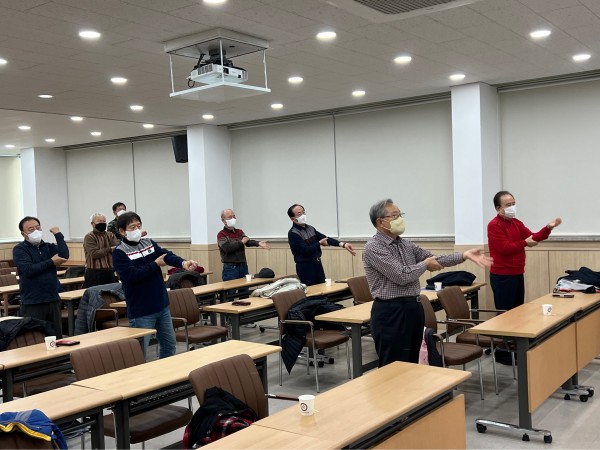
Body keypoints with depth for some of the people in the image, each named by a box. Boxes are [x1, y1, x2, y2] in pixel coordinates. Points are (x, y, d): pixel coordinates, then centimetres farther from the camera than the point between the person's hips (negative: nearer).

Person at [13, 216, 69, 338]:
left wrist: (58, 235, -7)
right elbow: (28, 270, -18)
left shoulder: (49, 247, 9)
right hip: (32, 303, -4)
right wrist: (51, 262, -10)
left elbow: (64, 256, -10)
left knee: (57, 338, 8)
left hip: (53, 300, 4)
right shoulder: (19, 249, -3)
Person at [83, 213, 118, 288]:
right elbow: (94, 254, -17)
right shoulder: (89, 237, -6)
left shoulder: (110, 235, 12)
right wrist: (109, 249, -9)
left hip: (109, 271, 5)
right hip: (94, 273, -5)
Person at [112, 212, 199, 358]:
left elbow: (167, 255, -9)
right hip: (141, 311, -6)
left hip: (162, 305, 7)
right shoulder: (119, 253, -10)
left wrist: (183, 263, -30)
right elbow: (132, 275, -22)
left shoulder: (149, 243, 7)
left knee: (169, 344, 18)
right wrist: (155, 264, -13)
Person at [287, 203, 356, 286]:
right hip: (305, 267, -7)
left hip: (317, 264, 7)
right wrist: (319, 243, -7)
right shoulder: (293, 234, -15)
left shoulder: (310, 228, 9)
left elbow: (325, 238, 4)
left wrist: (342, 244, -9)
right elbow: (306, 251, -22)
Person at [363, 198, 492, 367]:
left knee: (412, 365, 16)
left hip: (414, 308, 8)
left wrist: (465, 255, -4)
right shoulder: (373, 247, -14)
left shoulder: (405, 244, 13)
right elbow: (402, 276, -21)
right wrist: (425, 264, -4)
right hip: (390, 312, -8)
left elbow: (435, 259, 10)